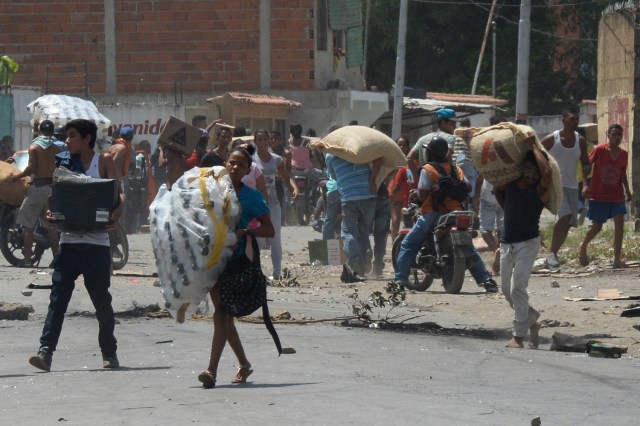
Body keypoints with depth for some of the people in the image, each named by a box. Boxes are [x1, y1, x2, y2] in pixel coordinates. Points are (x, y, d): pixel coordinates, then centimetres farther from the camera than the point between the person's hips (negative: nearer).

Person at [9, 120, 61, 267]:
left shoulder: (34, 146, -7)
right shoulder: (58, 147, 5)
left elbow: (31, 168, -14)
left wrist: (17, 176, 0)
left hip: (37, 186, -4)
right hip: (53, 187, 4)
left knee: (27, 224, 2)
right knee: (52, 225, 11)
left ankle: (27, 258, -2)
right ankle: (56, 258, 8)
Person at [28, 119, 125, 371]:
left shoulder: (104, 161, 3)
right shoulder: (65, 163, 12)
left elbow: (118, 193, -4)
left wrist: (117, 210, -25)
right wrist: (51, 214, -9)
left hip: (96, 241, -2)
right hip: (70, 239, 3)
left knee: (101, 299, 6)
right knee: (58, 296, -9)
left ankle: (109, 353, 20)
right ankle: (46, 350, -16)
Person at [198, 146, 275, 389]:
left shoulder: (251, 196, -2)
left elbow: (270, 230, -4)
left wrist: (243, 231, -19)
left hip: (236, 259, -5)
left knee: (222, 314, -13)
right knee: (224, 315, 12)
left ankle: (212, 370, -17)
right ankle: (244, 364, 28)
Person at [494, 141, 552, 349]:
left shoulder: (540, 190, -11)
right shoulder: (510, 183, 2)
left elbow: (547, 172, -32)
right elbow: (497, 190, 25)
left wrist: (535, 147, -21)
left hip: (528, 243, -6)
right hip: (507, 243, 6)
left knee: (518, 286, -18)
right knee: (507, 290, 13)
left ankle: (519, 336, -15)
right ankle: (532, 320, 35)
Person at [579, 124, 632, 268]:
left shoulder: (624, 154, 4)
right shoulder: (599, 150, -9)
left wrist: (627, 190, 5)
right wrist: (585, 185, -14)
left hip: (617, 195, 4)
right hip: (598, 195, -4)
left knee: (619, 223, -11)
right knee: (597, 226, 2)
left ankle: (617, 259, -9)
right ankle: (583, 247, 32)